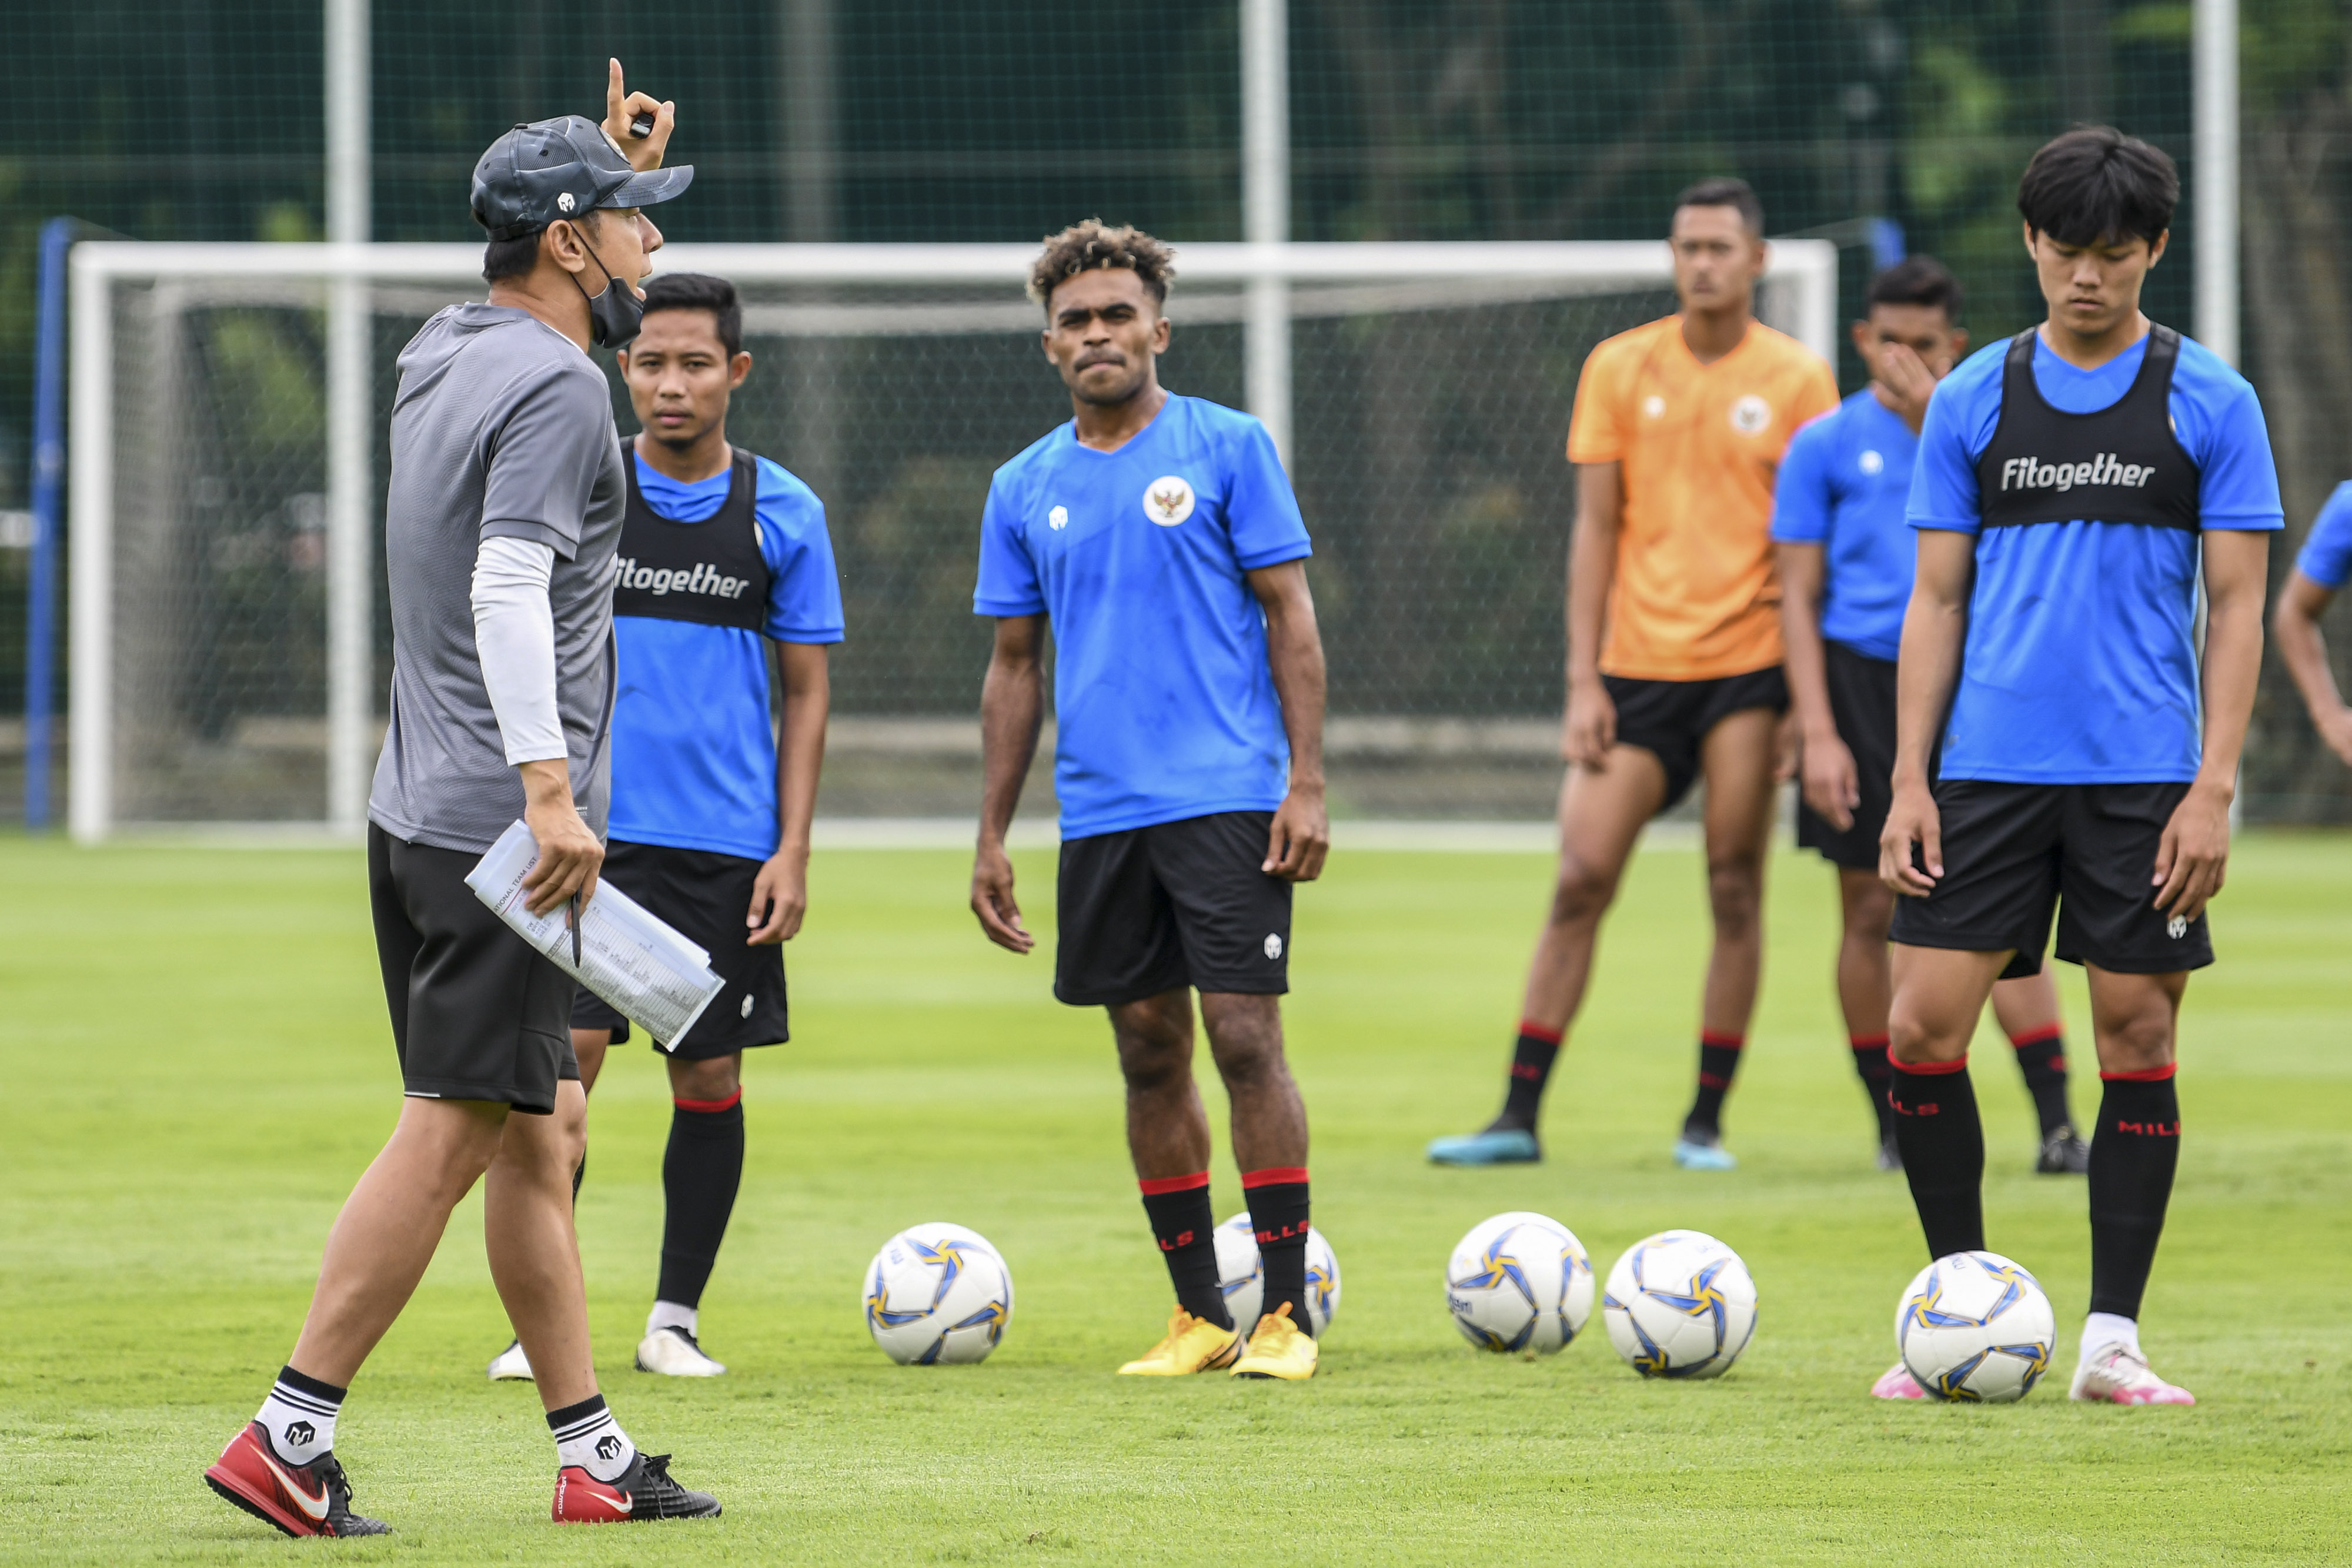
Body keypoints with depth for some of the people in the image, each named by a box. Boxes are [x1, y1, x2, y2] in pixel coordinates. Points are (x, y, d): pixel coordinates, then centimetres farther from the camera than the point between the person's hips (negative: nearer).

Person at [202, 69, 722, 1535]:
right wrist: (549, 788, -31)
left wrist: (619, 168, 29)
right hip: (502, 833, -10)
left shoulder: (445, 356, 15)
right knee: (452, 1132, -9)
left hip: (421, 814, 10)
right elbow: (508, 589, -25)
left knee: (540, 1134, 13)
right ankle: (289, 1438, -12)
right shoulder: (558, 387, -13)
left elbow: (575, 295, 40)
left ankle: (591, 1453, 16)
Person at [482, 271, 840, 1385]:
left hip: (726, 838, 1)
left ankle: (675, 1321, 17)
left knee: (710, 1078, 4)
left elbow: (806, 690, 8)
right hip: (590, 829, -1)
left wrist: (792, 852, 1)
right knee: (564, 1056, -11)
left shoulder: (782, 512, 3)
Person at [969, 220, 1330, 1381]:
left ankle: (1284, 1313, -4)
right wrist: (991, 838, 12)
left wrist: (1306, 782, -9)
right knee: (1149, 1055, 7)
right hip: (1100, 809, 4)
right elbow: (1014, 666, 16)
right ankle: (1199, 1316, 15)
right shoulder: (1026, 489, 11)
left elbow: (1290, 618, -1)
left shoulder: (1227, 449, 0)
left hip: (1227, 799, -4)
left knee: (1245, 1039, -10)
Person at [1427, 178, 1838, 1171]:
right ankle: (1519, 1116, 0)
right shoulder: (1620, 370, 6)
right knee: (1580, 878, -4)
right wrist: (1583, 680, 0)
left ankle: (1706, 1123, 8)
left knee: (1735, 889, -1)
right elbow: (1596, 528, 6)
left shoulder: (1797, 381, 1)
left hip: (1748, 665, -1)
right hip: (1638, 667, 1)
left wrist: (1808, 695, -5)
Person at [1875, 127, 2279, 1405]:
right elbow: (1936, 601, 9)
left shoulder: (2208, 402, 1)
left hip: (2144, 778, -2)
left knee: (2137, 1040, 0)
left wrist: (2213, 788, -9)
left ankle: (2111, 1339, 7)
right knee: (1922, 1029, -4)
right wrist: (1908, 784, 1)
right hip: (1989, 769, 2)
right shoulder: (1973, 401, 7)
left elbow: (2236, 606, 0)